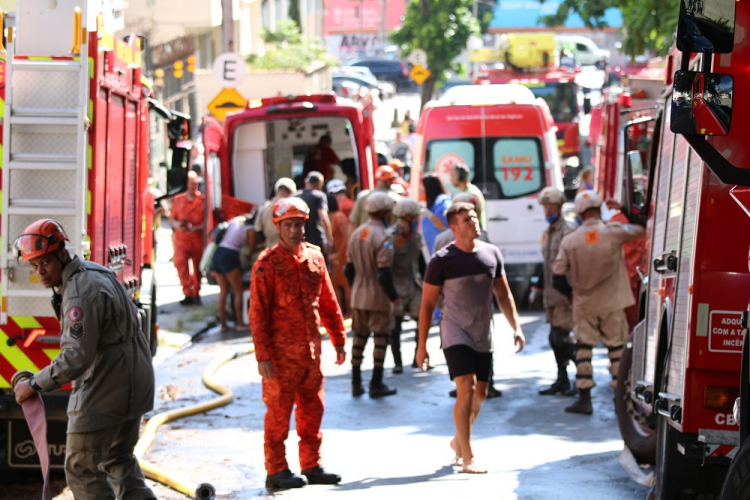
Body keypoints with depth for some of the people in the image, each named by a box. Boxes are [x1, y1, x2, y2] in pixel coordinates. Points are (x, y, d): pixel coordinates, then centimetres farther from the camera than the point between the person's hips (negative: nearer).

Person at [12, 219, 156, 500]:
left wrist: (36, 385, -23)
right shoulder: (95, 272, 10)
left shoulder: (80, 292, -23)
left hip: (104, 391, -11)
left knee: (82, 468, -2)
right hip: (135, 381, 11)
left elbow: (77, 356, -29)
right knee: (119, 459, 23)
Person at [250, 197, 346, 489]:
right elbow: (258, 313, -11)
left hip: (311, 351, 6)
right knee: (278, 413, 1)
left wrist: (338, 340, 15)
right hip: (281, 353, -6)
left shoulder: (315, 257, 8)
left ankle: (311, 466, 21)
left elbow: (328, 302, 16)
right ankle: (276, 471, 8)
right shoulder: (267, 263, -9)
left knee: (312, 410, 11)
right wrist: (263, 355, -15)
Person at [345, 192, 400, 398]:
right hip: (378, 297, -7)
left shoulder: (356, 234, 7)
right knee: (381, 338, 3)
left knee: (359, 337, 13)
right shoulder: (382, 238, -17)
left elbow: (349, 268, 12)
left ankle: (356, 383, 16)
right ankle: (376, 385, 4)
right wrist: (393, 296, -11)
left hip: (358, 296, 7)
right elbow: (384, 273, -21)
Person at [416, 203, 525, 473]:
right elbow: (427, 304, -3)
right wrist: (421, 345, -5)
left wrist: (516, 327, 6)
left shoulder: (492, 253, 6)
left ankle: (458, 441, 35)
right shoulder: (442, 260, -8)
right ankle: (467, 458, -11)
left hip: (483, 336, 5)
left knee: (479, 394, 11)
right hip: (455, 333, -5)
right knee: (466, 389, -16)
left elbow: (503, 293, 15)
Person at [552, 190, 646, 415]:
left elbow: (558, 276, -4)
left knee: (583, 347, 8)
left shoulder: (569, 241, -5)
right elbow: (640, 229, 4)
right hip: (612, 303, -1)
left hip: (584, 304, 1)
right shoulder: (612, 232, -11)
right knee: (617, 347, 7)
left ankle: (584, 398, 5)